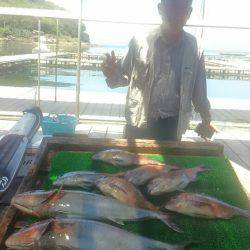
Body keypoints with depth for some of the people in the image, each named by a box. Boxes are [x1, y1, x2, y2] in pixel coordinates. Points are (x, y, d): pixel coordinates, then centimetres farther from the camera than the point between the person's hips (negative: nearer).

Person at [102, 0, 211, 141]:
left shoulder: (193, 48, -4)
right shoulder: (140, 41, -8)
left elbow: (199, 87, 6)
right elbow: (125, 75, 2)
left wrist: (206, 118, 13)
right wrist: (113, 74, -20)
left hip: (172, 126, 1)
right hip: (139, 124, -1)